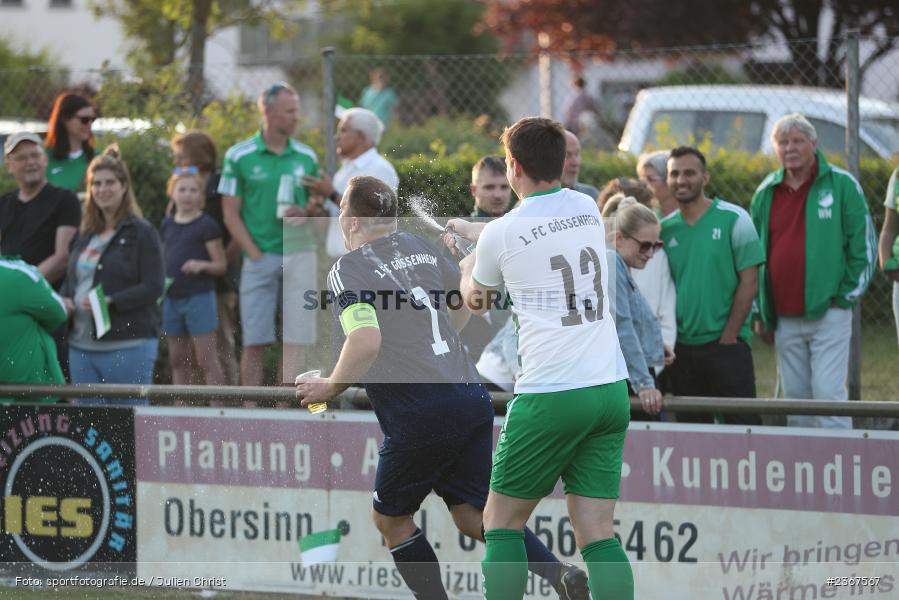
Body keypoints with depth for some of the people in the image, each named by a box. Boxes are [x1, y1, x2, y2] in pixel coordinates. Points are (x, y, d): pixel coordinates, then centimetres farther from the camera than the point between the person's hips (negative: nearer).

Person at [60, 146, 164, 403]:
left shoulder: (141, 233, -4)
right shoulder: (85, 235, 17)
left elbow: (153, 288, -11)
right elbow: (70, 279, 24)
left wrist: (110, 302, -21)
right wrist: (64, 300, 2)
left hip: (127, 346, -7)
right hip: (81, 347, 7)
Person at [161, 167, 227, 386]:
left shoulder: (207, 226, -5)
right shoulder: (168, 225, 11)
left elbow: (221, 265, -6)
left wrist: (202, 265, -24)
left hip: (199, 296, -6)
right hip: (172, 297, 6)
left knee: (206, 360, -7)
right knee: (178, 360, 10)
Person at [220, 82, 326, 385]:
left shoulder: (306, 157, 10)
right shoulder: (240, 156, 1)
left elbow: (319, 207, 16)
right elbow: (231, 215, 0)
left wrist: (310, 211, -8)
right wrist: (256, 255, -7)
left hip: (299, 254, 2)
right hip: (259, 256, -2)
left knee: (296, 340, -3)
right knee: (255, 342, -2)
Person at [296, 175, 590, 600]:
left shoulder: (347, 270, -8)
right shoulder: (421, 248, 13)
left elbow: (366, 342, -24)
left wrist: (329, 389, -8)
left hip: (418, 417, -7)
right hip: (472, 399, 7)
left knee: (391, 519, 14)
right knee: (472, 516, 10)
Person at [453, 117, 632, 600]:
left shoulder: (502, 234, -5)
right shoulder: (587, 209, 9)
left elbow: (475, 300, 17)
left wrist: (466, 268, 40)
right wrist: (468, 229, 49)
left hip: (550, 394, -5)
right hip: (612, 390, 5)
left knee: (502, 523, 10)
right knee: (598, 534, 2)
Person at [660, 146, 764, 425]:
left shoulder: (733, 219, -3)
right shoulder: (664, 229, 9)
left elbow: (749, 282, -5)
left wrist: (729, 336, -11)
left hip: (727, 342, -4)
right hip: (681, 347, 4)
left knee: (743, 422, -8)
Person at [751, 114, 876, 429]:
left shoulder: (842, 185, -1)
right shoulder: (766, 193, 12)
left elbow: (863, 245, 0)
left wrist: (847, 295, -6)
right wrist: (761, 312, 14)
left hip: (828, 313, -5)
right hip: (784, 318, 5)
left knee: (828, 393, -12)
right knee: (795, 398, 8)